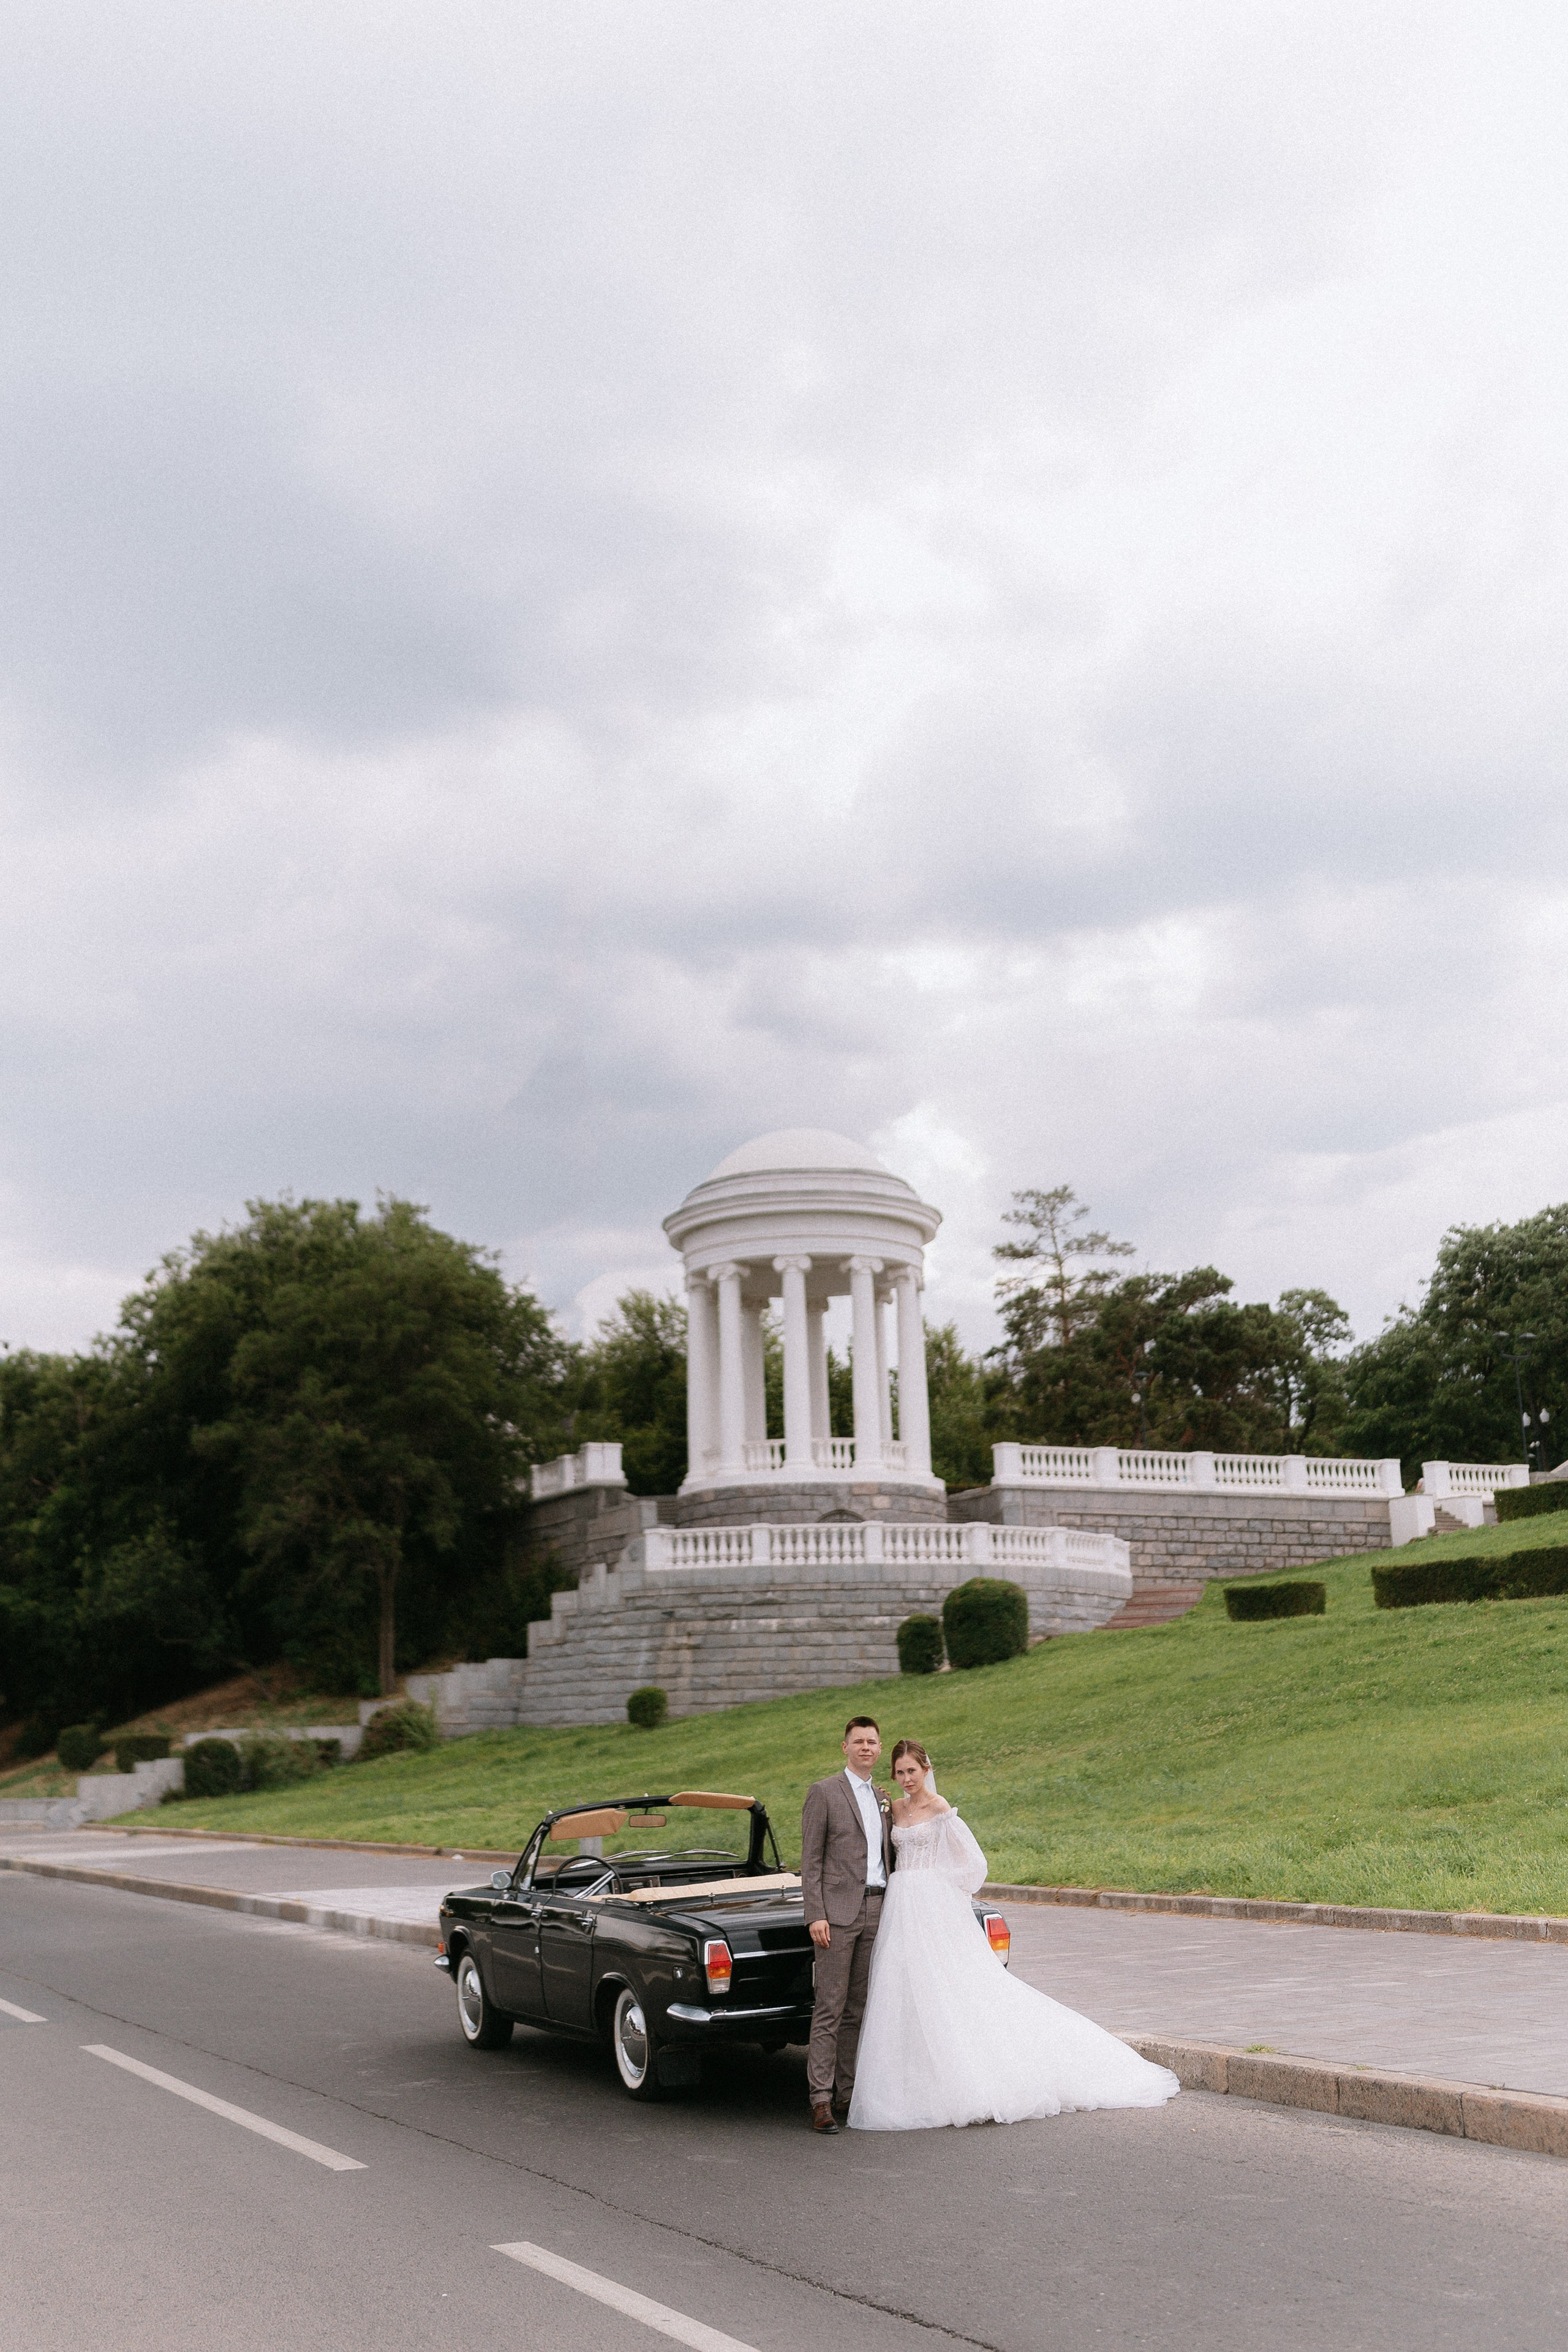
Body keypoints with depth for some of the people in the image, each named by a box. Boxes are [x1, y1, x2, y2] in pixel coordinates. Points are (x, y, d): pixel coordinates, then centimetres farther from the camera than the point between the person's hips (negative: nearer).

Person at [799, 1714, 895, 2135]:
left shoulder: (884, 1799, 17)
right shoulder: (823, 1793, -2)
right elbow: (810, 1860, -5)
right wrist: (816, 1915, -13)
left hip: (877, 1911, 6)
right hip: (838, 1911, -6)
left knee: (857, 2010, 8)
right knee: (830, 2009, -7)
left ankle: (846, 2094, 12)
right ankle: (821, 2100, -7)